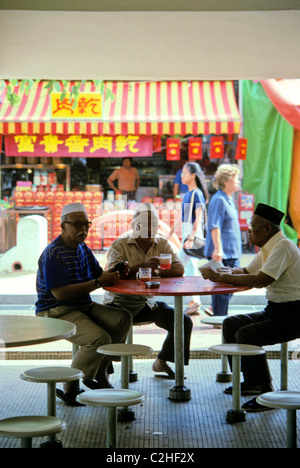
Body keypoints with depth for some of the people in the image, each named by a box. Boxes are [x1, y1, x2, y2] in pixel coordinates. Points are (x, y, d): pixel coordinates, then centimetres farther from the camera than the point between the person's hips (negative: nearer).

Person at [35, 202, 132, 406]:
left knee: (123, 318, -8)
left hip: (84, 306, 9)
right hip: (56, 312, -9)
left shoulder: (83, 248, 13)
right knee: (99, 339, -28)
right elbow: (60, 293, -23)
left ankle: (99, 373, 3)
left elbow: (98, 273, 14)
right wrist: (98, 282, -24)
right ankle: (70, 388, -11)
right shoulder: (53, 253, -16)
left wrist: (115, 273, -10)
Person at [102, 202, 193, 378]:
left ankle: (162, 362, 13)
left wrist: (157, 271, -24)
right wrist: (142, 266, -36)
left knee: (184, 322, -7)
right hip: (121, 302, -4)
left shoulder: (162, 243, 8)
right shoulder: (120, 245, -5)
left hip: (149, 302, 5)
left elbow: (179, 269, -4)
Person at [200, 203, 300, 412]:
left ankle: (267, 394, -15)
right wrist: (219, 273, 1)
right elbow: (247, 272, 20)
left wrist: (220, 277, -23)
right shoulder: (268, 248, 12)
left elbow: (261, 280, -29)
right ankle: (250, 382, 16)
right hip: (274, 310, 10)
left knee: (246, 335, -25)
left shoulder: (283, 247, -19)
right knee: (231, 324, 10)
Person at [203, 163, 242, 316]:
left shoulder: (229, 200, 17)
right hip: (222, 253, -10)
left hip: (232, 253, 10)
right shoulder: (219, 200, -14)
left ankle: (214, 309, 23)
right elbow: (215, 226, -21)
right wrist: (218, 249, -27)